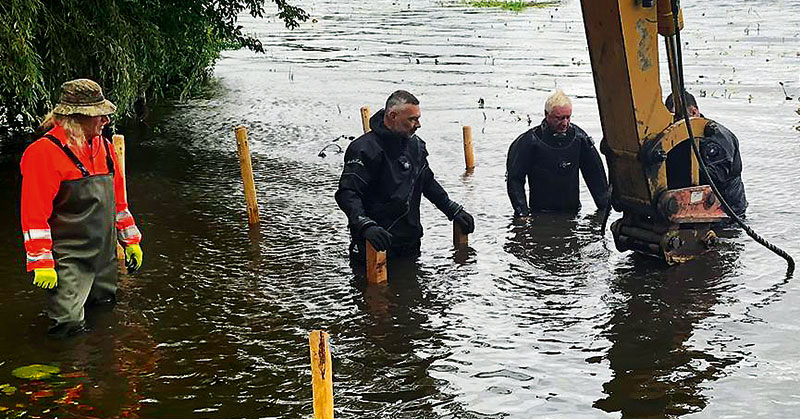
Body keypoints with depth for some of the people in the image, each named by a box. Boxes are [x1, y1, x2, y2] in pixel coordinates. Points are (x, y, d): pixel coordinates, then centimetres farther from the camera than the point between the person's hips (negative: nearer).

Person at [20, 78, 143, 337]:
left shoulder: (103, 147, 10)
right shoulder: (45, 152, -15)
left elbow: (117, 199, 20)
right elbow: (35, 215, -17)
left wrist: (130, 240, 19)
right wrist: (42, 264, -18)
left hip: (106, 256, 8)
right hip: (69, 262, -7)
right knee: (69, 327, -8)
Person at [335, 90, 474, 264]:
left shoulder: (415, 145, 9)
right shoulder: (365, 149, -16)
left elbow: (428, 183, 24)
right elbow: (347, 193, -25)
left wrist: (454, 211, 19)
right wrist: (366, 225, -41)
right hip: (376, 243, -7)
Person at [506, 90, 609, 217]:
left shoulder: (579, 137, 5)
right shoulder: (530, 141, -5)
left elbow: (596, 175, 15)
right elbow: (514, 179, -2)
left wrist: (605, 208, 12)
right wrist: (522, 213, -11)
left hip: (572, 211, 3)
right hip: (540, 214, -3)